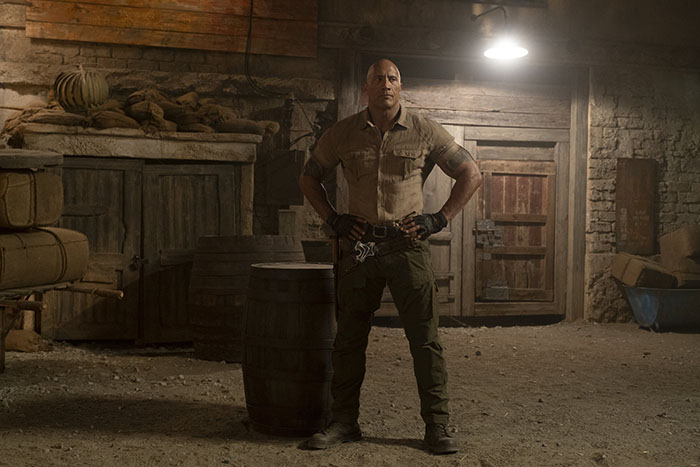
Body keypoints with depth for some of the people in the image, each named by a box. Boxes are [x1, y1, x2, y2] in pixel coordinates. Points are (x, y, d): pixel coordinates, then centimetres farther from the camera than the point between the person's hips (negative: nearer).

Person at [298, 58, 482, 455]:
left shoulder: (425, 131, 1)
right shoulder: (343, 133, 5)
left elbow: (471, 174, 8)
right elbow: (309, 178, 18)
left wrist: (440, 219, -1)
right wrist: (333, 219, 5)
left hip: (408, 245, -1)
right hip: (359, 245, 2)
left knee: (426, 338, -2)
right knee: (349, 338, 6)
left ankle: (437, 426, 7)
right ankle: (344, 422, 17)